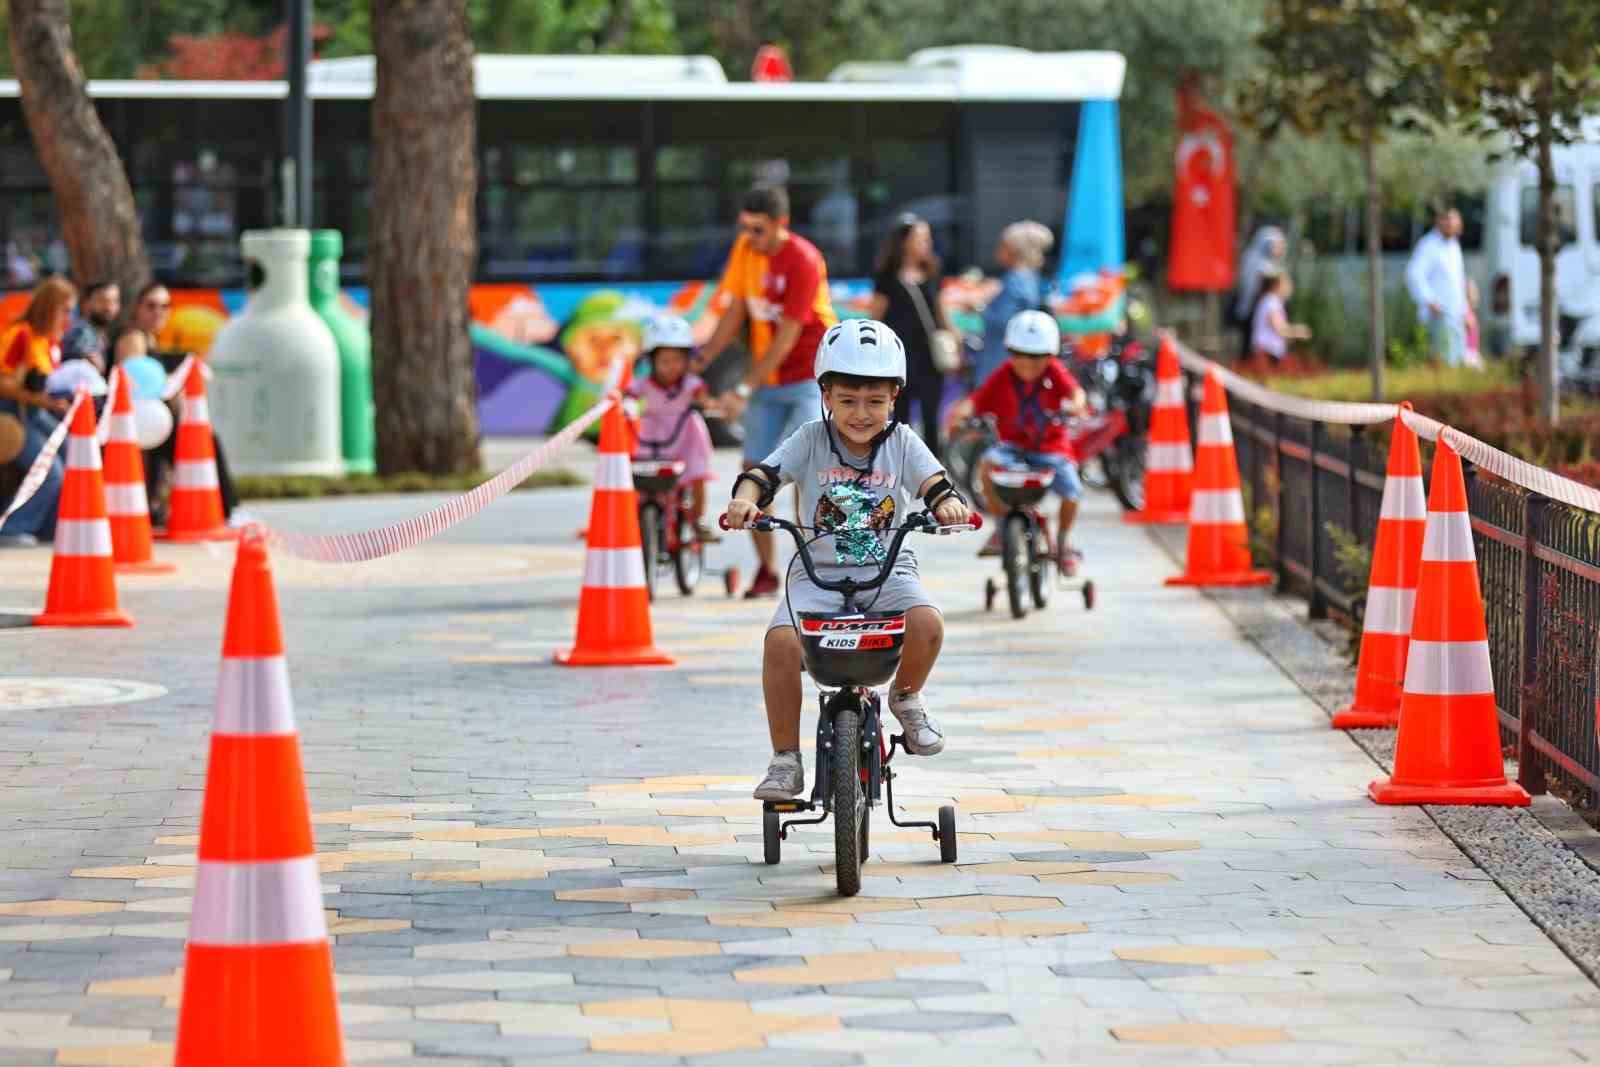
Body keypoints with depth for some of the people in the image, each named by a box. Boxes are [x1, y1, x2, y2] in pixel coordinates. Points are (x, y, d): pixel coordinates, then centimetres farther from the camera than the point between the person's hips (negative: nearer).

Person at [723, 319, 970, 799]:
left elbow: (933, 482, -11)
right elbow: (764, 473, -12)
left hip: (887, 571, 0)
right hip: (818, 573, 0)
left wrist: (948, 503, -35)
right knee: (781, 639, -28)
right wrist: (744, 500, -34)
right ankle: (785, 760, -14)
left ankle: (907, 697, 5)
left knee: (927, 621, -30)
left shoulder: (902, 443, 2)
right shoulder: (810, 440, -1)